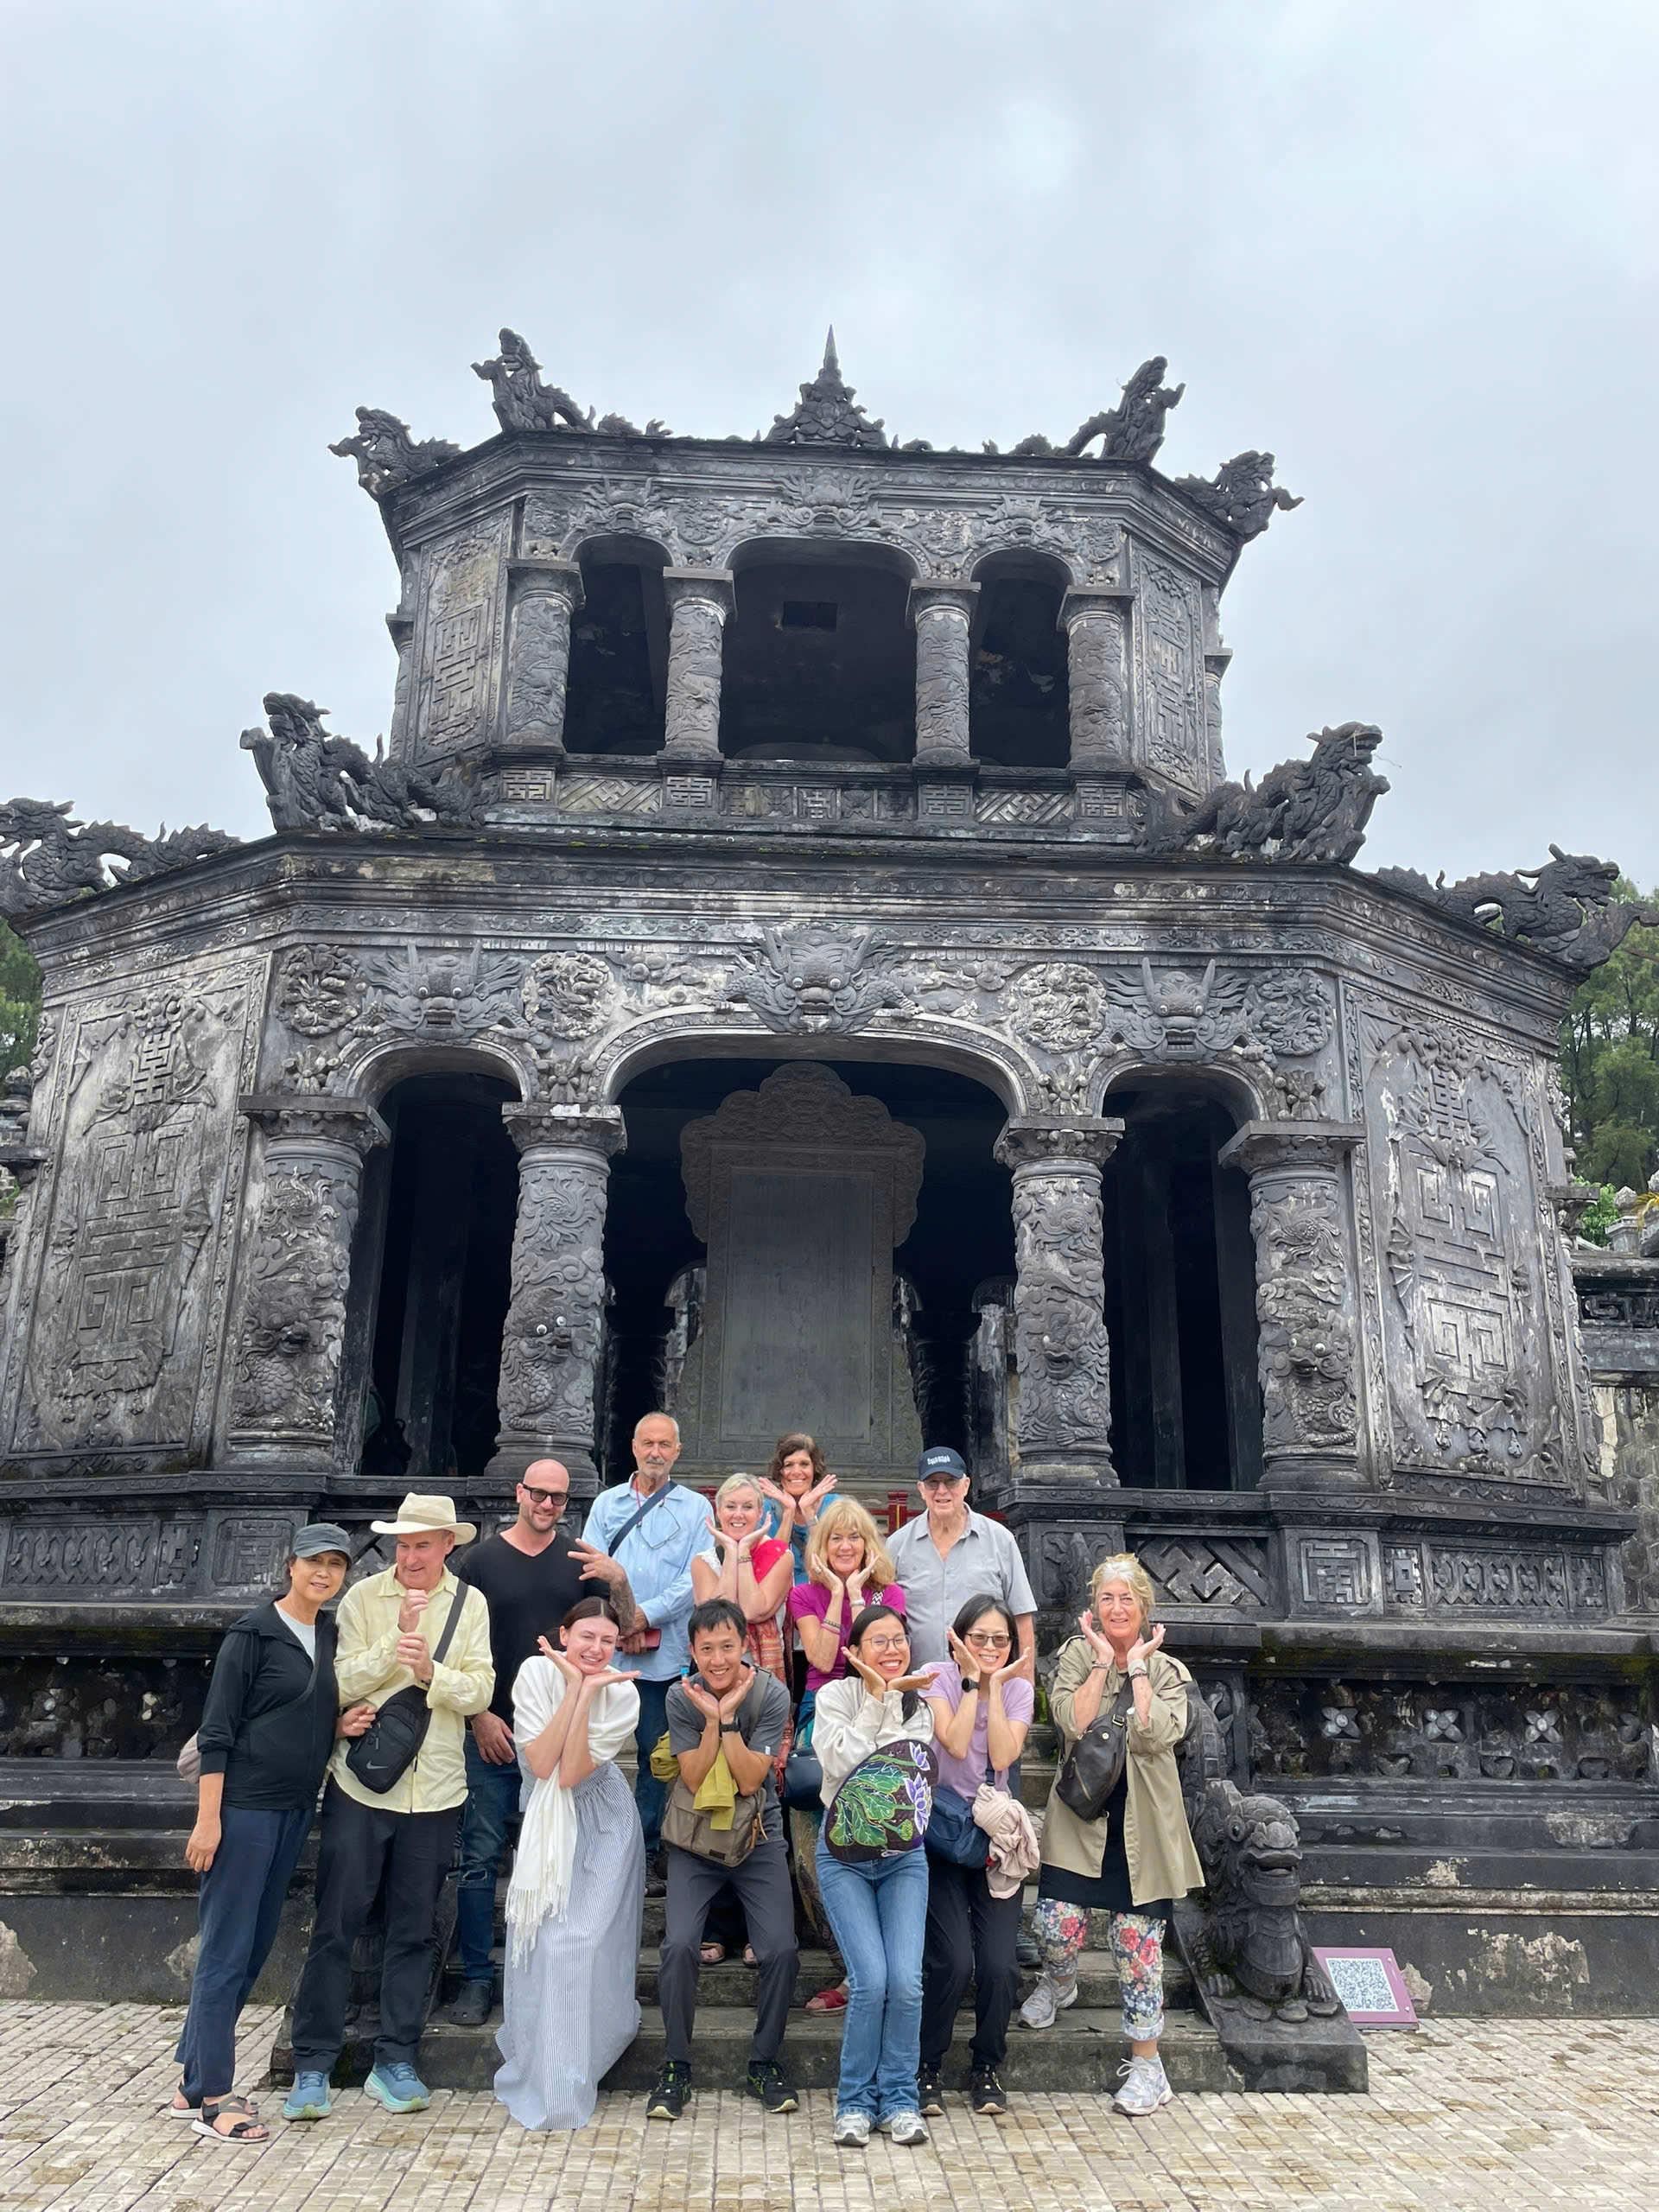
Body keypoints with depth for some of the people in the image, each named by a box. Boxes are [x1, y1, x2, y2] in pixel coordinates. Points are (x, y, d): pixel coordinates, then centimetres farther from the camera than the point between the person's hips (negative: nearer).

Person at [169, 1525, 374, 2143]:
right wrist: (207, 1819, -15)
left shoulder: (330, 1634, 9)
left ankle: (194, 2084, 25)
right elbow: (216, 1731, -12)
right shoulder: (253, 1632, -11)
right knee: (226, 1948, 0)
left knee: (255, 1945, 13)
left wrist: (341, 1725, 0)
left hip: (295, 1808, 8)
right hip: (244, 1806, -7)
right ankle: (209, 2096, 11)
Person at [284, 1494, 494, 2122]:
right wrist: (396, 1639, -21)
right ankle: (313, 2066, 15)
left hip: (435, 1789, 2)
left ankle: (395, 2062, 23)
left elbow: (480, 1691, -4)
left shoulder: (470, 1604, 3)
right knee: (335, 1927, 2)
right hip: (361, 1784, -2)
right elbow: (341, 1683, -10)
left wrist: (432, 1672, -21)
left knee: (414, 1931, 10)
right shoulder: (363, 1598, -2)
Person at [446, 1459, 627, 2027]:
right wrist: (480, 1715, -6)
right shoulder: (481, 1560, 2)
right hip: (495, 1732, -1)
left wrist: (620, 1583, -16)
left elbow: (627, 1628, 3)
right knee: (481, 1856, 0)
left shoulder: (580, 1561, 7)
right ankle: (476, 1977, 13)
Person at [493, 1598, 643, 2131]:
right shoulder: (536, 1672, -17)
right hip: (545, 1824, 2)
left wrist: (588, 1692, -31)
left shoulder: (622, 1693, -19)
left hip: (601, 1826, -2)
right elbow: (540, 1764, -24)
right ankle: (534, 2070, 28)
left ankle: (565, 2085, 4)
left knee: (580, 1939, -10)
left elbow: (572, 1774, -27)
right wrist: (573, 1687, -29)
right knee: (541, 1939, 3)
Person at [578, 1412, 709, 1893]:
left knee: (655, 1755, 4)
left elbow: (698, 1580, -4)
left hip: (665, 1653, -1)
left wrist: (645, 1615, -13)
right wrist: (618, 1619, -11)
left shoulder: (695, 1508, 6)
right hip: (606, 1649, 2)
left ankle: (646, 1857, 16)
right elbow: (588, 1567, 4)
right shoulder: (607, 1502, 12)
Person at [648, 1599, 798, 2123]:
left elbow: (751, 1780, -17)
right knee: (679, 1947, -16)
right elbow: (695, 1781, -12)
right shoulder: (681, 1697, -9)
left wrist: (728, 1716, -25)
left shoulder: (771, 1695, -13)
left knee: (780, 1949, -12)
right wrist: (711, 1720, -25)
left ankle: (764, 2063, 11)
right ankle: (676, 2066, 5)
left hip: (757, 1834, 0)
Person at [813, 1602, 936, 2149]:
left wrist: (889, 1699, -8)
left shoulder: (919, 1708, 9)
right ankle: (855, 2101, 5)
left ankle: (899, 2099, 8)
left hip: (903, 1854, 3)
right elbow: (841, 1762, -18)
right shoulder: (835, 1697, -2)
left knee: (907, 1981, -12)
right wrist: (877, 1699, -15)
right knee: (871, 1980, -15)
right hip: (845, 1853, -3)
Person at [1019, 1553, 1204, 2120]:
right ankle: (1059, 1984, 30)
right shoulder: (1077, 1657, 0)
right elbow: (1074, 1723, -16)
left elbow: (1154, 1737, -17)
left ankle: (1145, 2063, 19)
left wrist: (1138, 1667, -13)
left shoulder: (1167, 1670, 2)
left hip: (1143, 1825, 0)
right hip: (1081, 1814, 0)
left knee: (1138, 1941, 1)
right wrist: (1103, 1662, -14)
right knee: (1058, 1924, -7)